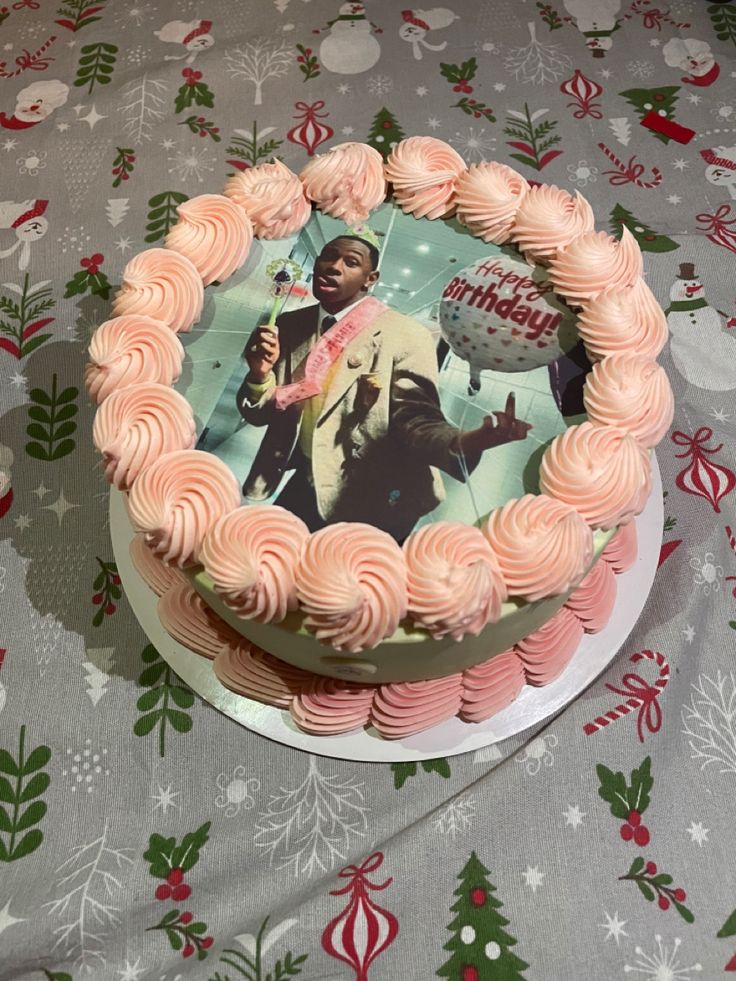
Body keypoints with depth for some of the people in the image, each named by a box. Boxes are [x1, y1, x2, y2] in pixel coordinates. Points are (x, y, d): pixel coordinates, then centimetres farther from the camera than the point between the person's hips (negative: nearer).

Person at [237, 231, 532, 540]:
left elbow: (413, 419, -20)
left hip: (369, 504, -5)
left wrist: (466, 442, -41)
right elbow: (258, 415, 6)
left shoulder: (404, 336, -14)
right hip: (303, 489, 6)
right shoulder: (289, 326, 2)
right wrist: (260, 374, -17)